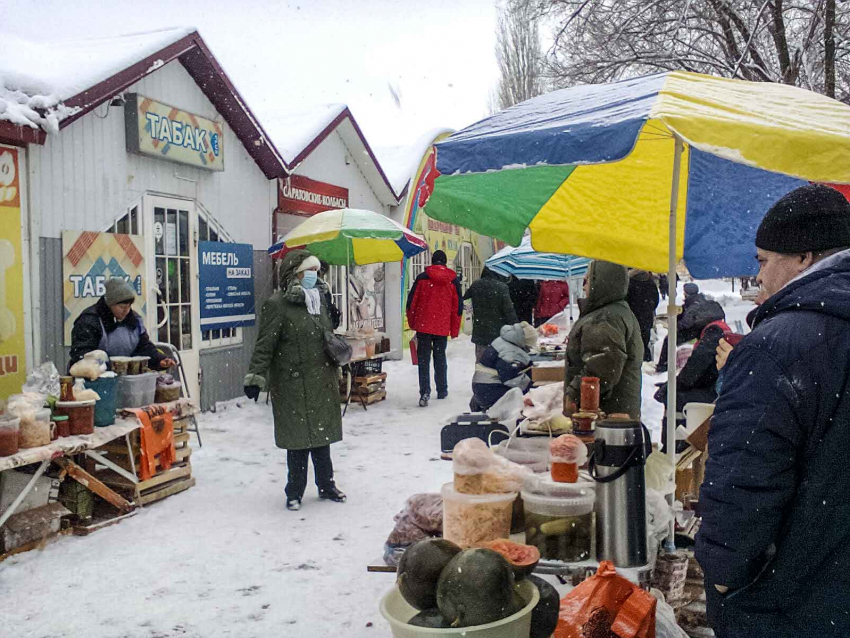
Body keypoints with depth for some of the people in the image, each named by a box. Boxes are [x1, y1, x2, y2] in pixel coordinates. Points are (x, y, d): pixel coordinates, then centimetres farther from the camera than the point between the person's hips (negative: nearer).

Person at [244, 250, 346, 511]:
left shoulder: (319, 298, 11)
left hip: (322, 382, 7)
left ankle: (326, 485, 29)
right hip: (293, 384, -6)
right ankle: (295, 492, 17)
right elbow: (264, 345, -15)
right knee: (298, 440, 1)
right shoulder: (277, 304, -12)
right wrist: (255, 378, -21)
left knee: (322, 435, 15)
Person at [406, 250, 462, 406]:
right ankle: (442, 391, 23)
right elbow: (458, 306, 6)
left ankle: (425, 391, -13)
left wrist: (412, 323, 14)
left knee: (423, 359, 0)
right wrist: (454, 330, 13)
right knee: (440, 358, 15)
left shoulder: (422, 278, -2)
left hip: (423, 325, -2)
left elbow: (411, 302, 1)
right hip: (443, 327, 2)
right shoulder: (454, 280, 3)